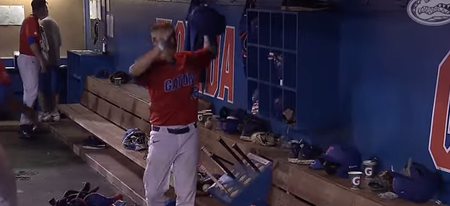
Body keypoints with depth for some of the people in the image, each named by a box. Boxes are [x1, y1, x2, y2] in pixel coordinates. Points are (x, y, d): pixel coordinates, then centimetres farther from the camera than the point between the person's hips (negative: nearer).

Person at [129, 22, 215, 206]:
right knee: (153, 188, 10)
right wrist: (160, 48, -40)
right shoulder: (152, 67, -12)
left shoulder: (189, 60, 3)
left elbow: (210, 49, 7)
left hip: (189, 133, 3)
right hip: (163, 134, -3)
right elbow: (134, 71, -32)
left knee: (187, 190, 13)